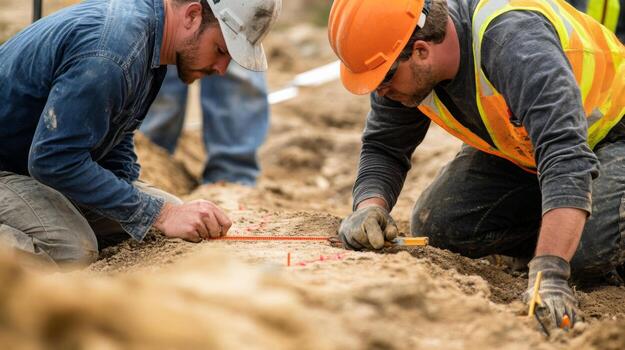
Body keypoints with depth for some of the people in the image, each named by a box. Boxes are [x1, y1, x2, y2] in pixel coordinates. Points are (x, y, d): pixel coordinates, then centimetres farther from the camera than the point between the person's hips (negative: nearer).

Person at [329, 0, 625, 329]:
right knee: (436, 226, -10)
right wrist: (370, 205, -24)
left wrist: (550, 272, -59)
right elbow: (383, 148, -2)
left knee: (589, 249, -31)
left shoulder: (514, 43, -40)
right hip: (518, 147, 7)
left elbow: (566, 158, -50)